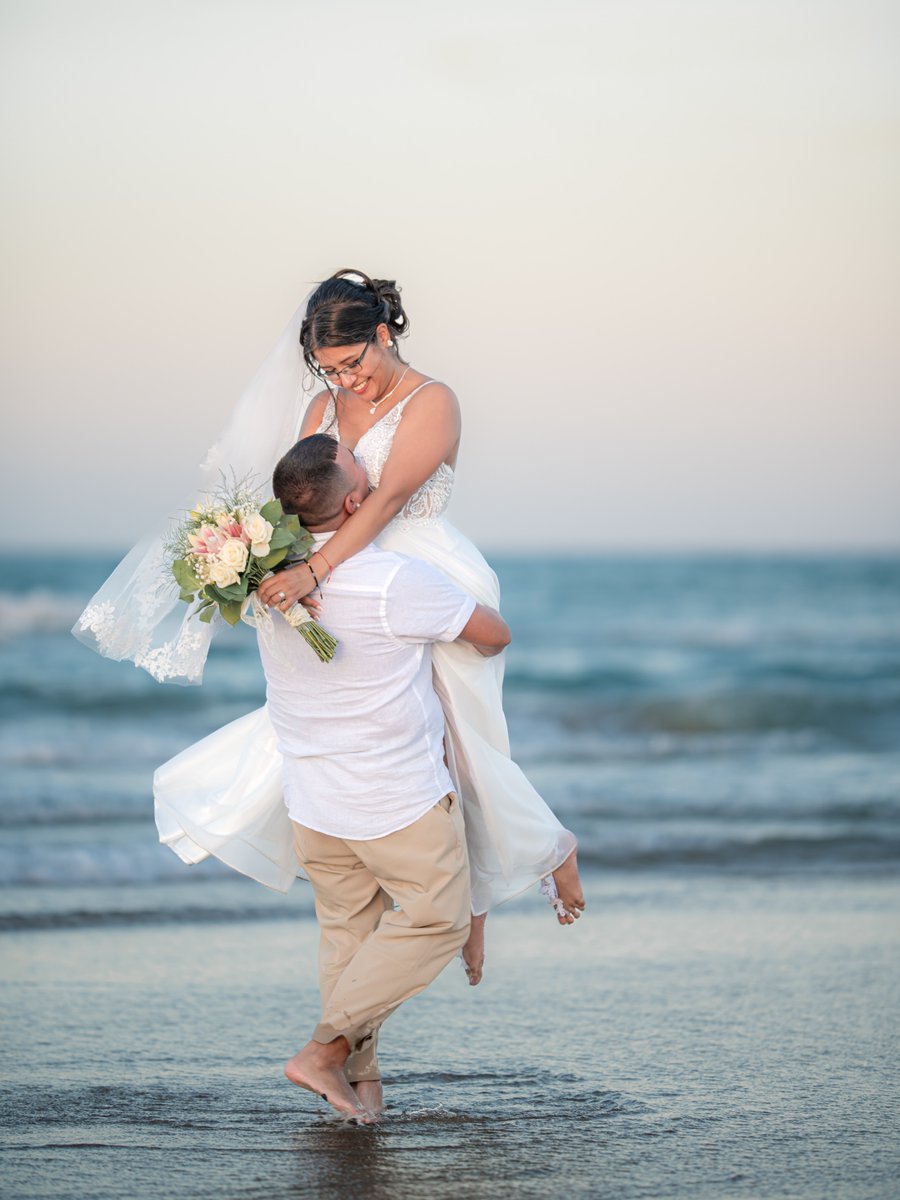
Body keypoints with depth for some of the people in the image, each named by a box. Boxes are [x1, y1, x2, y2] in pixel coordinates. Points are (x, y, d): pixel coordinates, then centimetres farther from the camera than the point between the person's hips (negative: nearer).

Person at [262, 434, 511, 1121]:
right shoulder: (394, 581, -25)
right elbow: (495, 633, -9)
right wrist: (480, 650, 13)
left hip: (312, 797, 6)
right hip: (401, 798, -6)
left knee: (347, 929, 19)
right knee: (436, 920, 10)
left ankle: (359, 1081, 22)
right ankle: (326, 1049, 3)